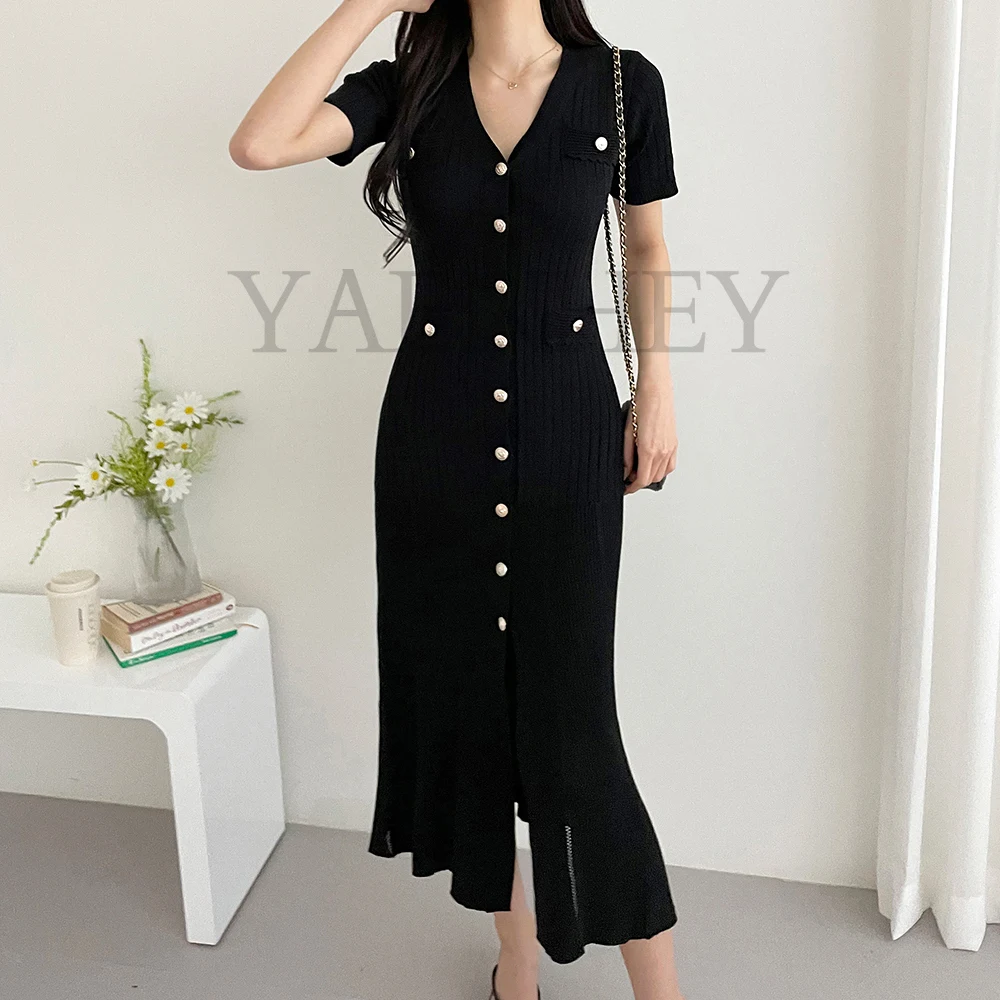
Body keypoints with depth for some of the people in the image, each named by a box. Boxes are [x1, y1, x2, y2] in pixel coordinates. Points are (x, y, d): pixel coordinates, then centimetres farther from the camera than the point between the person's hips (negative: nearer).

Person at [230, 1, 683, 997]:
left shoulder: (623, 84, -1)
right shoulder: (407, 89, 1)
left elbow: (648, 249, 10)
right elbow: (256, 144, -15)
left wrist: (656, 390, 4)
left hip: (565, 426, -2)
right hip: (434, 426, 3)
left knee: (569, 714, -3)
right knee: (465, 689, 11)